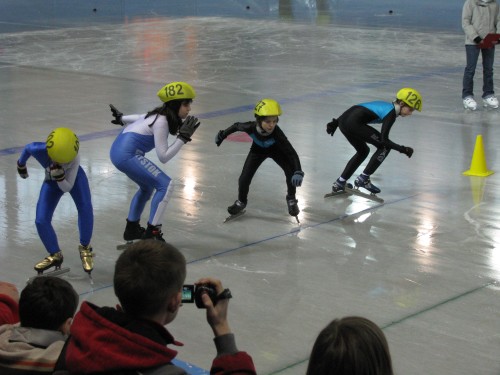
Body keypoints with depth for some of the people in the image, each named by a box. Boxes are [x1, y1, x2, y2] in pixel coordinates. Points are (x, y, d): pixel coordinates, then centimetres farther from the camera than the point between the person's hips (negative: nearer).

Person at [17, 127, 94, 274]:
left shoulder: (74, 158, -39)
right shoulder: (40, 149, -37)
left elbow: (66, 188, -34)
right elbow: (27, 148, -10)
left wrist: (60, 177, -54)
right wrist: (21, 165, 8)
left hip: (73, 177, -2)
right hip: (52, 180, 2)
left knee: (85, 207, -29)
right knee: (41, 220, -12)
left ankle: (85, 248, -4)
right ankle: (55, 255, 13)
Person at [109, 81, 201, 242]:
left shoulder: (160, 115, 8)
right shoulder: (161, 122, -17)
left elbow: (142, 118, 29)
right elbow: (163, 157, -15)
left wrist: (122, 118, 45)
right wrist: (182, 137, -18)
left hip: (118, 149, 11)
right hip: (127, 155, -11)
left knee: (148, 186, 28)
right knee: (166, 185, -10)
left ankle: (131, 229, 36)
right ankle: (152, 232, -7)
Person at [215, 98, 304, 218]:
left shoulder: (276, 133, -41)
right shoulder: (251, 127, -37)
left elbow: (291, 152, -43)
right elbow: (236, 126, -14)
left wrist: (298, 172, -57)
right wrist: (222, 135, 2)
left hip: (276, 150, -1)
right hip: (258, 150, 1)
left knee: (291, 171, -19)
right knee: (244, 177, -7)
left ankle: (291, 200, 7)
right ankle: (241, 201, 23)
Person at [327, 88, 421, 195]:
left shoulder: (385, 106, 23)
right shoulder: (391, 113, -4)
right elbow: (384, 140, -10)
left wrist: (336, 122, 28)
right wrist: (402, 149, -4)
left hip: (343, 120, 10)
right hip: (353, 123, -10)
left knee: (363, 151, 27)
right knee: (385, 147, 2)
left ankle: (339, 183, 27)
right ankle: (363, 179, 6)